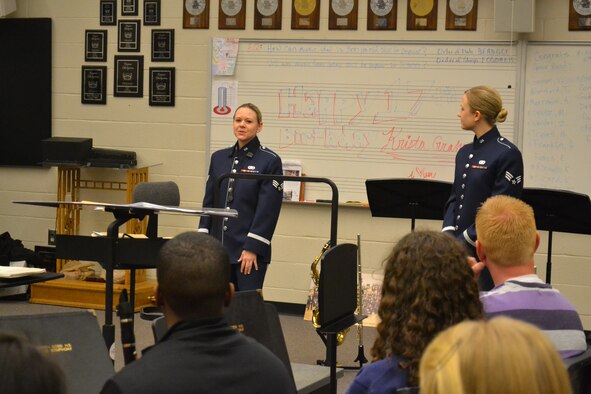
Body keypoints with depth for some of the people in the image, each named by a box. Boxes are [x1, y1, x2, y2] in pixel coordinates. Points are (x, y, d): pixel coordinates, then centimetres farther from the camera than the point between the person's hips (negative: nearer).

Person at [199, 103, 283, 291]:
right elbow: (209, 201, 11)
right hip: (219, 247, 5)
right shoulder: (219, 158, 10)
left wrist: (253, 248, -15)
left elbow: (268, 209, -11)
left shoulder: (270, 161, -6)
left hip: (250, 249, -5)